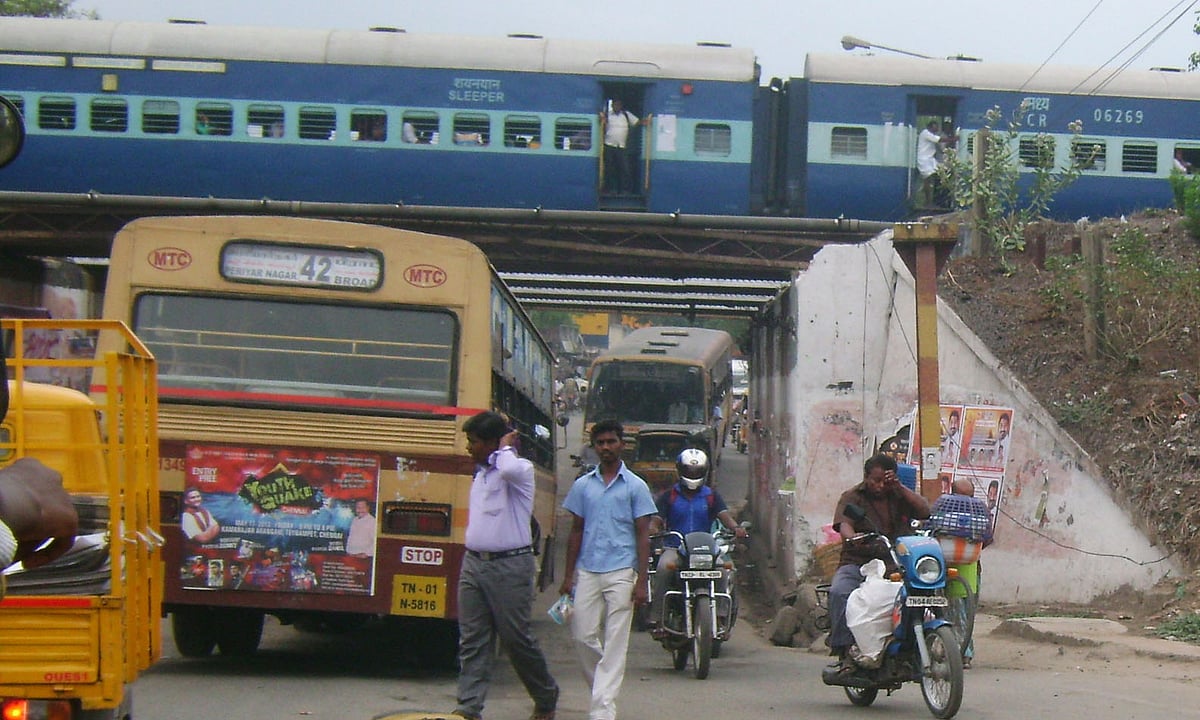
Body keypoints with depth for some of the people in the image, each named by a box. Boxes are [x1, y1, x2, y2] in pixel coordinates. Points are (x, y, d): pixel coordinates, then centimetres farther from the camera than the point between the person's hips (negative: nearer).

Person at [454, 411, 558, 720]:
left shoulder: (520, 469, -8)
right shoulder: (480, 474, 17)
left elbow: (510, 469, -34)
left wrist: (506, 448, -14)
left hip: (509, 566, -7)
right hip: (474, 564, 7)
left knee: (516, 639, -1)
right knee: (472, 640, 1)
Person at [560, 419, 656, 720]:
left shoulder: (635, 486, 3)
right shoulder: (583, 485, 10)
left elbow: (642, 535, 1)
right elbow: (576, 531, 13)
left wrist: (641, 581, -6)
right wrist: (568, 576, 7)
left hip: (620, 573, -3)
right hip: (587, 572, 3)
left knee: (615, 643, -5)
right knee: (584, 636, 2)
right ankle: (604, 688, 23)